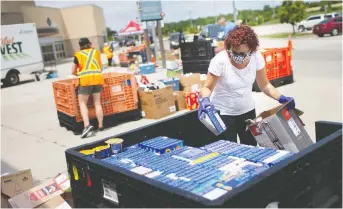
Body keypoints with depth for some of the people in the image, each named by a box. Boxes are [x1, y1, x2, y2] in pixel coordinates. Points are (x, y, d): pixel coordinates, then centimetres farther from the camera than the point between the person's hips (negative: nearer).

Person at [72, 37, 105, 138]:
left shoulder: (78, 55, 5)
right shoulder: (96, 52, 12)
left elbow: (73, 71, 10)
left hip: (85, 80, -3)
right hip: (98, 78, 3)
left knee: (82, 103, 3)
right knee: (97, 103, 10)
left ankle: (87, 125, -14)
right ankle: (100, 126, 12)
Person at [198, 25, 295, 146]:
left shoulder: (256, 57, -14)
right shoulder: (219, 61, -24)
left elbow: (264, 85, -3)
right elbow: (207, 87, -15)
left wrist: (281, 98, -19)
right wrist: (205, 100, -36)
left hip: (247, 110, 4)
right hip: (223, 113, -4)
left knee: (251, 148, 14)